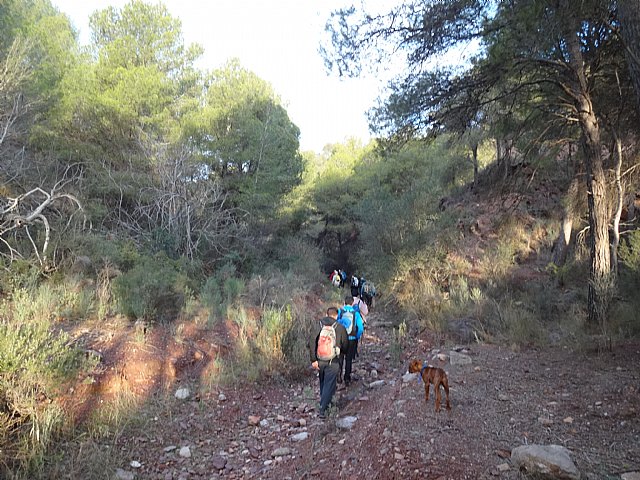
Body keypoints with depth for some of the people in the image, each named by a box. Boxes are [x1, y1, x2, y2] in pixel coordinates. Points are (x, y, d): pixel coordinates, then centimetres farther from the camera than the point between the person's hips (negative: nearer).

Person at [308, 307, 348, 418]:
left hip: (320, 361, 3)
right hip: (333, 362, -3)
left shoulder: (319, 326, -1)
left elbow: (311, 342, -10)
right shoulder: (340, 328, -4)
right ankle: (322, 410, -3)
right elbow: (345, 346, 1)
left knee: (323, 383, 23)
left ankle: (324, 403, 40)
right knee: (329, 384, 3)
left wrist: (313, 360, -7)